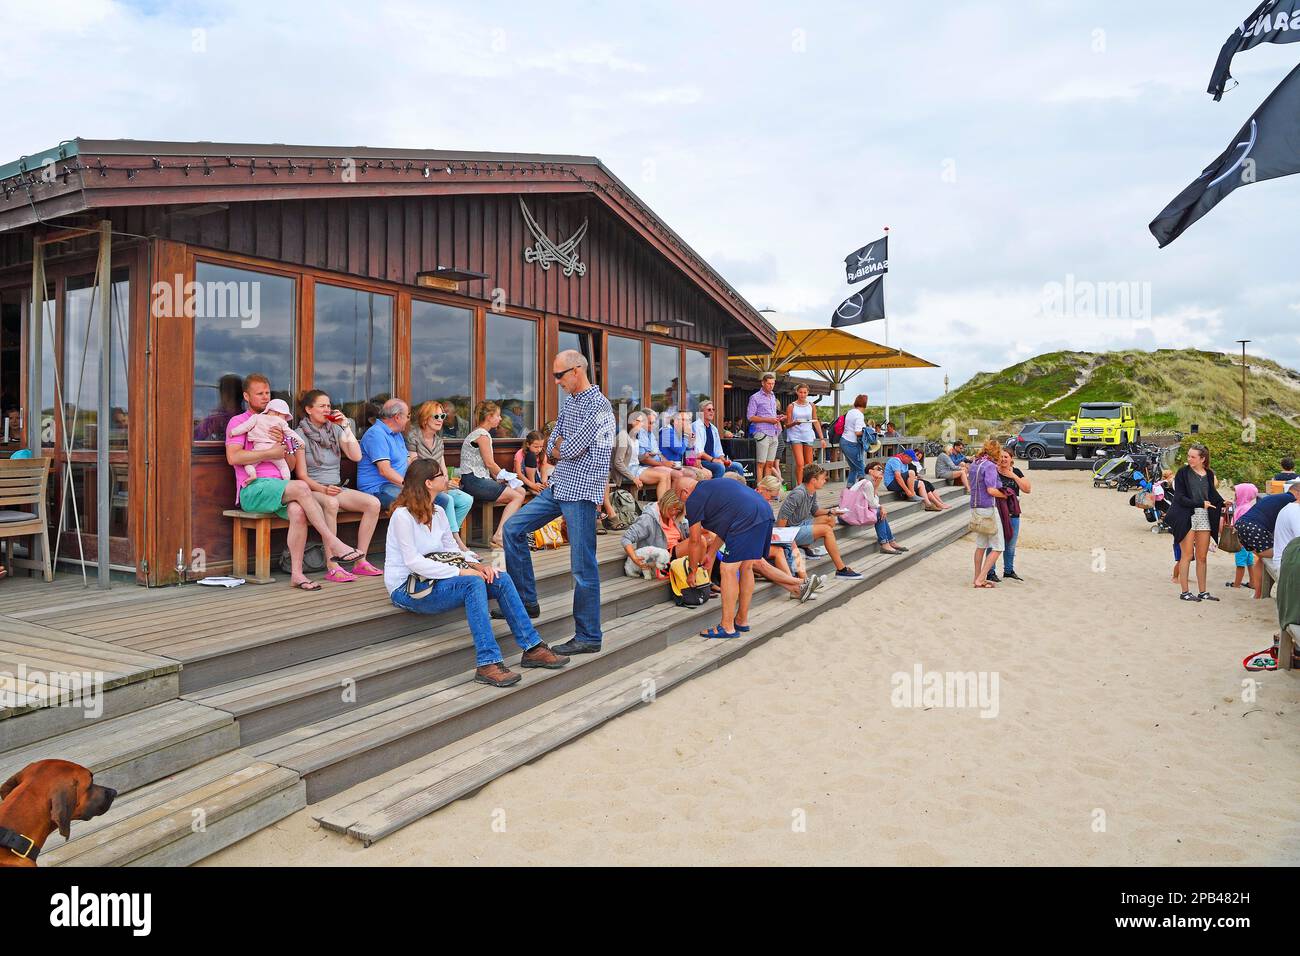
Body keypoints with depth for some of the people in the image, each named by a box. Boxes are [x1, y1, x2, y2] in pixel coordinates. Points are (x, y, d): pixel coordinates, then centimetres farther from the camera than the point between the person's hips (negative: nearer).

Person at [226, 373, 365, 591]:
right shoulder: (238, 422, 9)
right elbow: (233, 457, -10)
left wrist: (282, 445, 1)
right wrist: (270, 453, -12)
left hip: (278, 487, 5)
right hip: (253, 489, -5)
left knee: (298, 511, -30)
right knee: (301, 487, -31)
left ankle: (297, 573, -30)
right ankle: (333, 544, -30)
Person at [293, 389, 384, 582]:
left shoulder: (335, 430, 12)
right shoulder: (300, 435, -2)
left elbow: (356, 456, -1)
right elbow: (301, 475, -7)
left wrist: (346, 427, -5)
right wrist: (323, 489, -23)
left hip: (337, 488, 5)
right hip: (312, 490, -5)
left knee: (373, 503, -20)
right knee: (331, 503, -40)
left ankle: (360, 561, -15)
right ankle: (332, 567, -37)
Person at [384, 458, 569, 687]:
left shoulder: (438, 513, 12)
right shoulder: (403, 515, -13)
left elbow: (452, 550, 12)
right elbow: (413, 562, -21)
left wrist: (476, 564, -9)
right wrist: (460, 571, -24)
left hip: (432, 579, 8)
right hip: (406, 589, -8)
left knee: (501, 579, -12)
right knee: (473, 583, -33)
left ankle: (532, 647, -13)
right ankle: (488, 663, -38)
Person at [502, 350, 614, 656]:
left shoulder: (598, 406, -14)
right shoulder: (569, 401, 15)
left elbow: (571, 449, -17)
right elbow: (552, 449, 14)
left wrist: (561, 446, 3)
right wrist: (564, 445, -6)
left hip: (582, 492, -9)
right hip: (559, 487, 9)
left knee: (583, 567, -4)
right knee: (513, 528, 10)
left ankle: (589, 637, 5)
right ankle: (525, 600, 17)